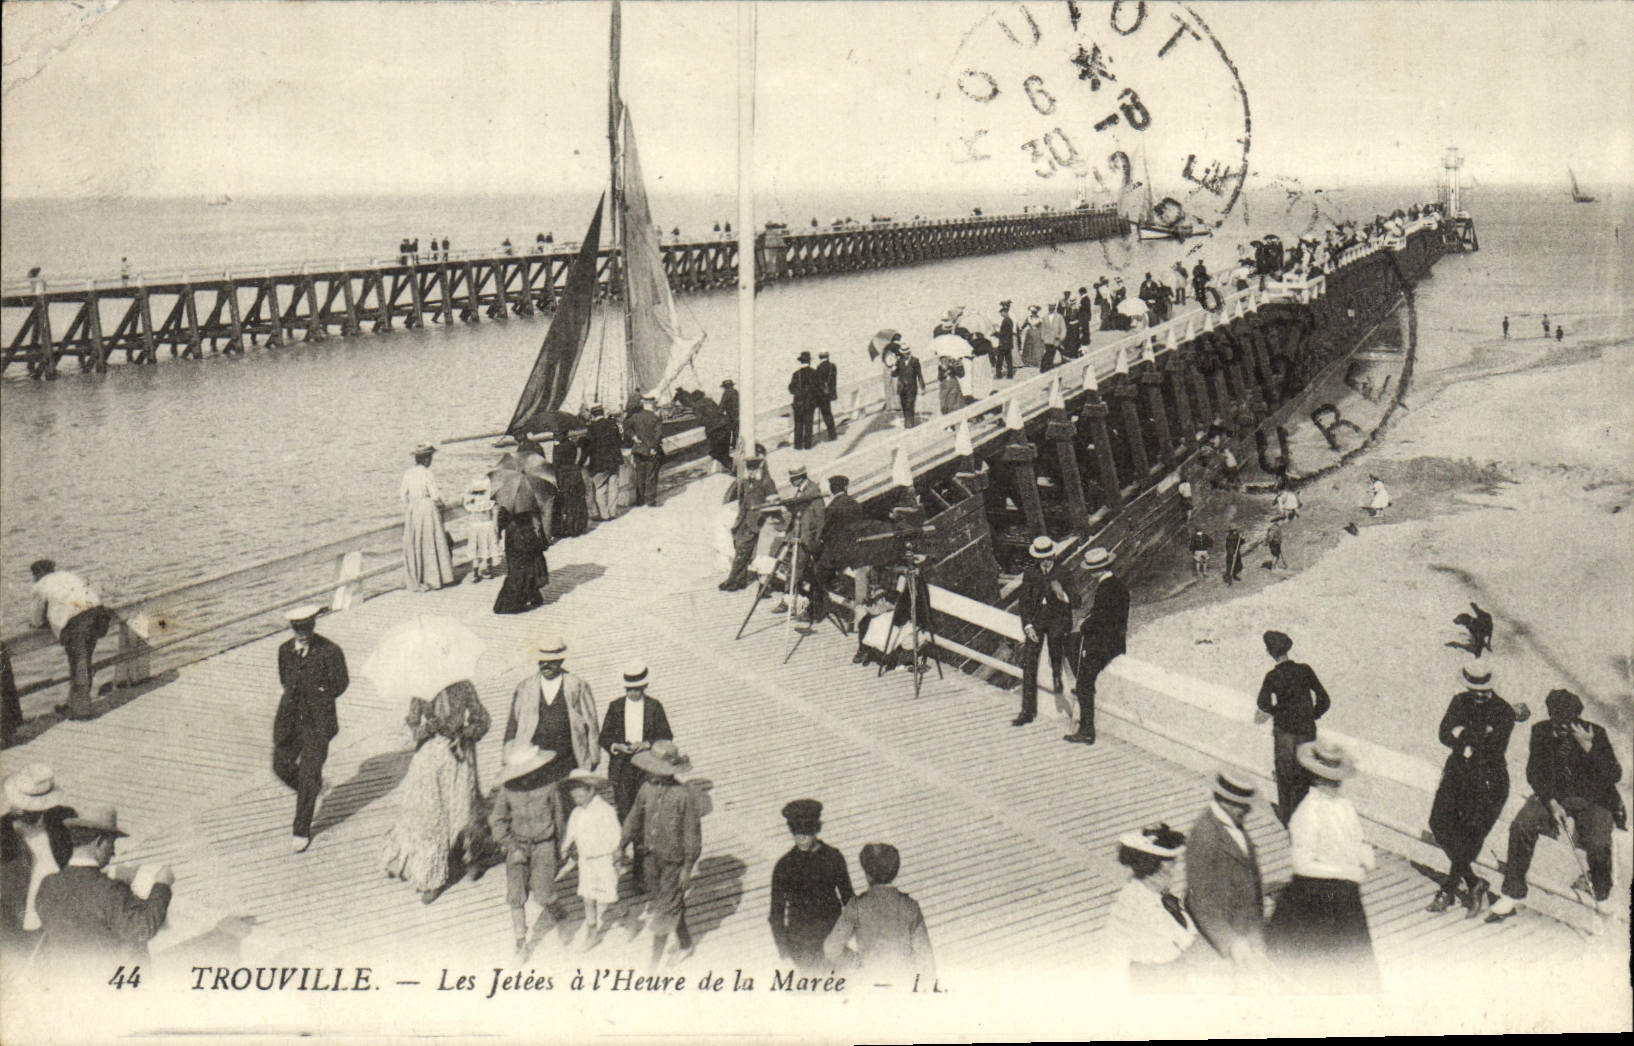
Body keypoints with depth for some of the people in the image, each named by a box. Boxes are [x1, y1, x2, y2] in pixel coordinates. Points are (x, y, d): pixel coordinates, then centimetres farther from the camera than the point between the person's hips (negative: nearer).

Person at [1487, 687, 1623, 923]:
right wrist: (1552, 803, -15)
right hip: (1554, 796, 2)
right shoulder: (1541, 732, -4)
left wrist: (1589, 747, -26)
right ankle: (1512, 895, -14)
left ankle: (1602, 898, 4)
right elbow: (1534, 773, 0)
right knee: (1521, 826, -24)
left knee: (1598, 845, -28)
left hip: (1593, 800, -2)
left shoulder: (1596, 733, -10)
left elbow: (1615, 776, -14)